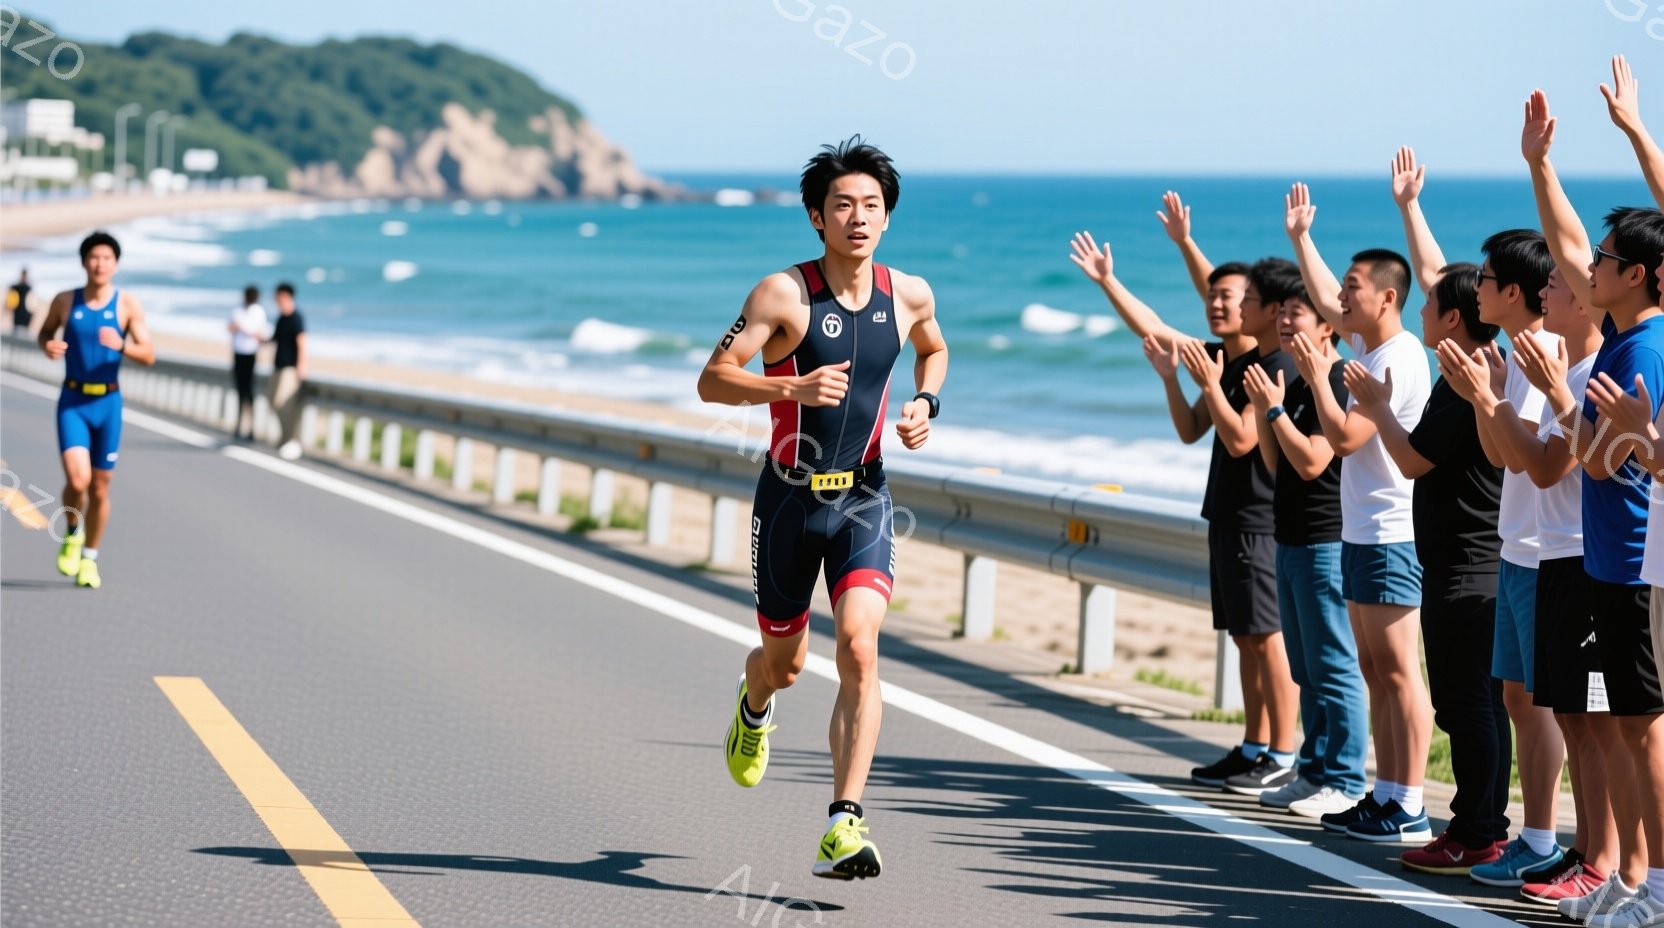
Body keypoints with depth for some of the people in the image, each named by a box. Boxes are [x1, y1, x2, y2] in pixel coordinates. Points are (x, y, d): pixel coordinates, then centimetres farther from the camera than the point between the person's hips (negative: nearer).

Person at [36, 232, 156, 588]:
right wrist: (47, 345, -6)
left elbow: (149, 355, -7)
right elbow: (45, 332, 17)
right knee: (77, 479, -18)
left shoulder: (128, 305, -4)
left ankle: (89, 558, 26)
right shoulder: (65, 301, 0)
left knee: (100, 488, 7)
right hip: (72, 402, 0)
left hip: (107, 402, 1)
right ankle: (73, 534, 12)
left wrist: (122, 346, -27)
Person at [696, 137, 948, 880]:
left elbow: (933, 350, 23)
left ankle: (844, 825, -19)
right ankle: (754, 705, 54)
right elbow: (711, 381, -14)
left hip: (864, 498, 1)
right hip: (790, 497, -1)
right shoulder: (784, 294, -13)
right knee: (785, 661, 14)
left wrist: (925, 404, 3)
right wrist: (794, 386, -29)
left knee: (859, 647, -19)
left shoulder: (909, 295, 0)